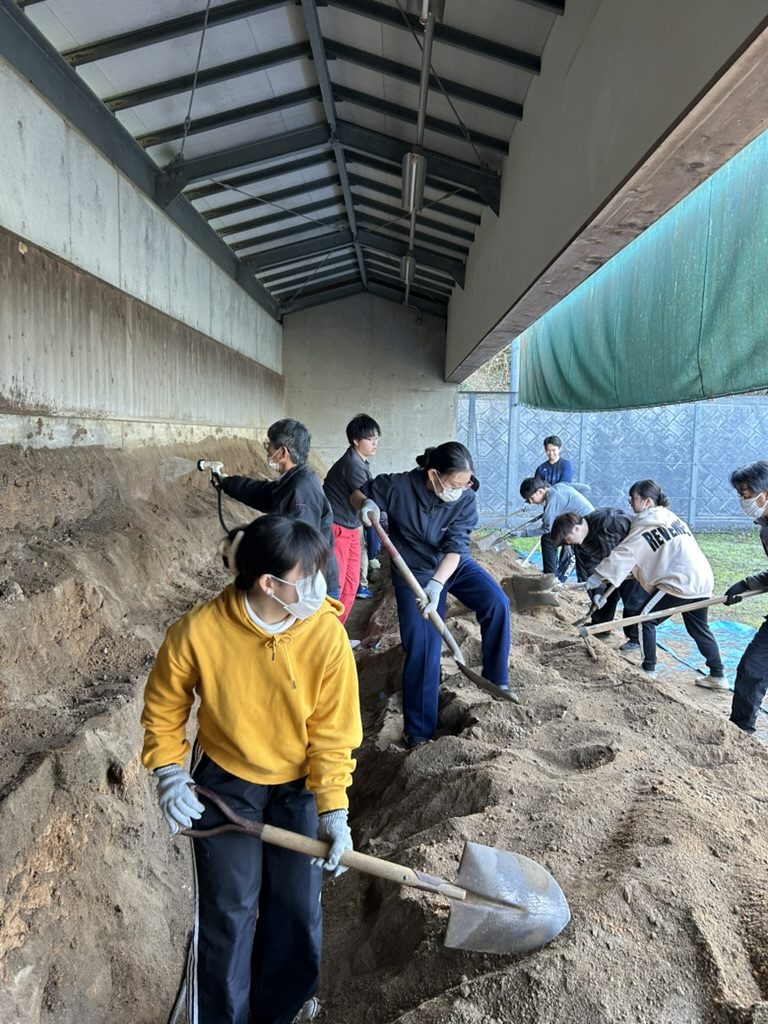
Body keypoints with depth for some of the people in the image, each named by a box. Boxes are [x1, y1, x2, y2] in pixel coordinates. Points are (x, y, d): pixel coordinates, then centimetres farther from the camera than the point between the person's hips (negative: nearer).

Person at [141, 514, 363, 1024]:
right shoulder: (199, 631, -26)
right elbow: (164, 706, -6)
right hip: (225, 781, -1)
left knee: (298, 915, 7)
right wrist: (170, 775, -11)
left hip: (298, 784, 2)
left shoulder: (327, 635, -23)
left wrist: (333, 809, -15)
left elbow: (333, 732, -14)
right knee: (228, 914, 2)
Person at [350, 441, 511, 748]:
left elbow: (455, 548, -24)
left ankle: (496, 681, -1)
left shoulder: (465, 499, -19)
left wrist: (436, 585, -39)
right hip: (414, 573, -2)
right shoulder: (398, 486, -24)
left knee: (497, 604, -21)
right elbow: (358, 493, -7)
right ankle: (418, 730, 11)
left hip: (456, 566, 2)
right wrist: (367, 504, -32)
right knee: (421, 649, -5)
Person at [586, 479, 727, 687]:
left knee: (644, 617, 5)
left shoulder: (644, 528, -6)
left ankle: (648, 669, 10)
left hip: (679, 582, -8)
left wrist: (596, 580, -4)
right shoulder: (672, 517, 18)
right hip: (703, 580, 8)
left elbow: (621, 557, -8)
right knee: (699, 628, 21)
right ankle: (717, 676, 24)